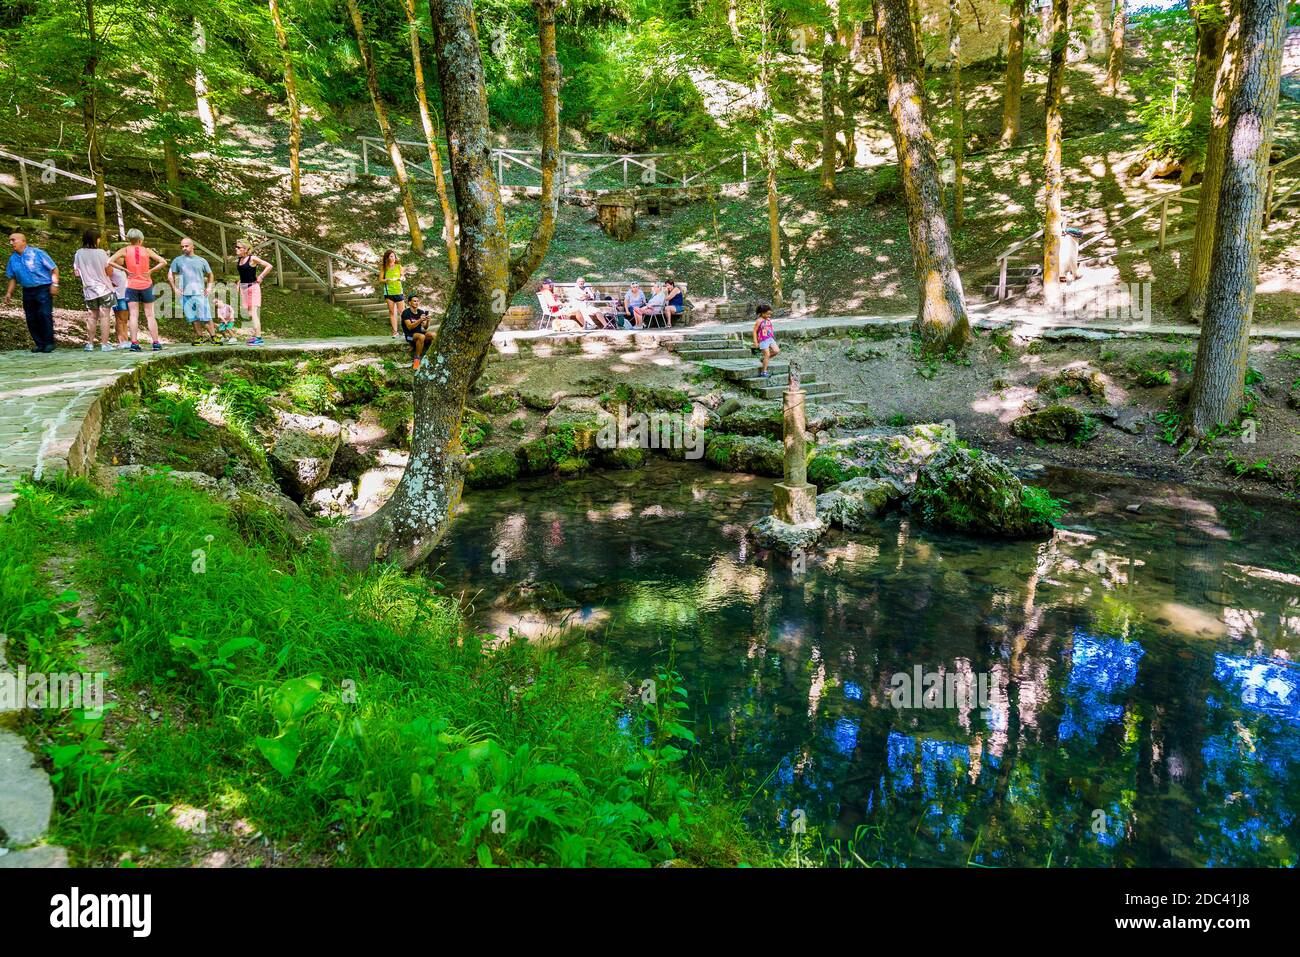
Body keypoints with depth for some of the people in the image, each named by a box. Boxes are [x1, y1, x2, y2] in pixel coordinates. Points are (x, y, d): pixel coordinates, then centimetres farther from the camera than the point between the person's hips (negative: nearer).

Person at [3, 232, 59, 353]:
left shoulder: (37, 253, -6)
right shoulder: (13, 258, 10)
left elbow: (54, 269, -5)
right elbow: (12, 278, 18)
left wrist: (55, 284, -15)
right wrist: (9, 293, 10)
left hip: (43, 289, -6)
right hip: (27, 292, 6)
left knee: (44, 314, -15)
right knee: (31, 318, 4)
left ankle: (49, 343, -7)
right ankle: (40, 344, 12)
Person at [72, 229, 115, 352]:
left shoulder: (79, 254, -1)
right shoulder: (101, 253, -12)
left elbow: (77, 273, 3)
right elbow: (109, 272, -9)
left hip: (89, 290, 4)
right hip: (104, 289, -4)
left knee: (91, 317, 13)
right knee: (104, 317, -1)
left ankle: (89, 344, 14)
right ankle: (104, 344, -1)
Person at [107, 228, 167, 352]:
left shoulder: (125, 250, -1)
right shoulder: (146, 250, 0)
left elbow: (110, 261, -11)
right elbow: (163, 262, -3)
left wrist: (125, 270, -5)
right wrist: (151, 270, -2)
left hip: (132, 286, 0)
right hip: (146, 286, 0)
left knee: (133, 315, -1)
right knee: (150, 315, 5)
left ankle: (134, 343, -8)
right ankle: (156, 343, 3)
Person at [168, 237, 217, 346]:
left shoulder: (201, 260, 9)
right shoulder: (177, 260, 9)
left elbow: (210, 275, 20)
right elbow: (170, 276, 15)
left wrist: (209, 287, 8)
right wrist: (175, 289, 5)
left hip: (200, 293, -1)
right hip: (185, 294, 1)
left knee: (206, 317, -8)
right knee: (193, 318, 4)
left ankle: (213, 337, -4)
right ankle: (200, 337, 12)